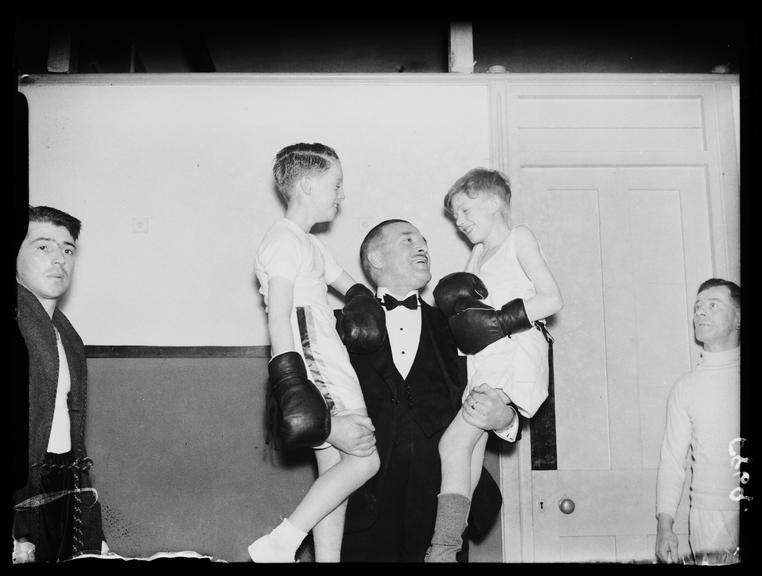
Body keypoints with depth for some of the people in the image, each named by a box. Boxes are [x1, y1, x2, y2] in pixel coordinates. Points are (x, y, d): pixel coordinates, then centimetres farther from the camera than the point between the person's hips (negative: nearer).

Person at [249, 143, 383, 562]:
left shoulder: (310, 245, 25)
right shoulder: (286, 240, -7)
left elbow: (344, 281, 35)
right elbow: (278, 315, -17)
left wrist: (361, 297, 10)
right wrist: (288, 379, -27)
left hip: (328, 365, 10)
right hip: (312, 366, -10)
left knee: (334, 469, 8)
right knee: (365, 458, -14)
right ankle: (279, 544, -12)